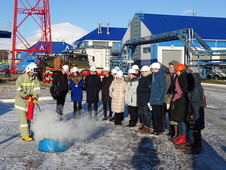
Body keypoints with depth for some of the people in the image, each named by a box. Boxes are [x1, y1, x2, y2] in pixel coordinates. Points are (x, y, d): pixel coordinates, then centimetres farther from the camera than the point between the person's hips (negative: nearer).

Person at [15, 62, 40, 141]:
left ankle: (22, 132, 26)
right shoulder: (21, 78, -11)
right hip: (22, 100, -5)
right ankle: (25, 135, -4)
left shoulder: (35, 79, 2)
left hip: (30, 100, 5)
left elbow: (36, 89, -7)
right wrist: (26, 96, -24)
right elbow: (19, 90, -15)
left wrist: (35, 97, -22)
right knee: (23, 117, -7)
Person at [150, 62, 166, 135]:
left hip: (158, 101, -8)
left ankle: (159, 130, 5)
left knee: (159, 116, -1)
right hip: (153, 100, 8)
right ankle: (155, 129, 20)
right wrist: (151, 97, 15)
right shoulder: (153, 76, 15)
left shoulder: (160, 76, -11)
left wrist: (158, 97, -18)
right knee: (154, 115, 12)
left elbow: (163, 88, -15)